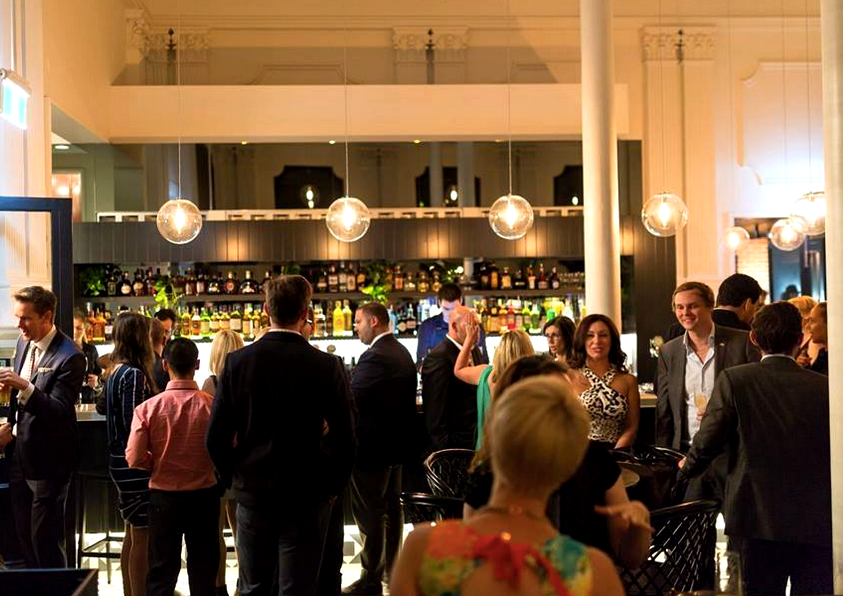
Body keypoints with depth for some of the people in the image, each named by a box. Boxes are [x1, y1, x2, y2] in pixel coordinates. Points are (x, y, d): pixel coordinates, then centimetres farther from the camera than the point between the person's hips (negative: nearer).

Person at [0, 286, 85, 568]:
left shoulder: (70, 357, -19)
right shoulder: (24, 342, 7)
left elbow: (58, 412, -23)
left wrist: (25, 386, -35)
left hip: (46, 461, -8)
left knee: (46, 541, 0)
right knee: (24, 537, 17)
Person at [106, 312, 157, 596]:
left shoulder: (116, 372, 9)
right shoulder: (134, 375, -19)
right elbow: (134, 425, -22)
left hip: (121, 463, 10)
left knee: (133, 534, 18)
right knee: (142, 536, -2)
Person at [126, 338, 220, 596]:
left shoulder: (148, 408, -12)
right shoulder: (212, 405, -13)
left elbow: (135, 458, -12)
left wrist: (159, 465, 6)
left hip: (164, 496, 0)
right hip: (204, 495, 0)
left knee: (162, 569, 12)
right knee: (203, 569, 13)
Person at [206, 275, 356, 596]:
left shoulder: (237, 362, -6)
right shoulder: (327, 366, -11)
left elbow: (216, 437, -4)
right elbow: (344, 441, -9)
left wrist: (235, 480, 11)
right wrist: (333, 487, 7)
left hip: (252, 495, 2)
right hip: (307, 498, -2)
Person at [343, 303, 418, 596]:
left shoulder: (374, 357, -22)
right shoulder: (403, 353, 9)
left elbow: (351, 399, -25)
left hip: (371, 447, -10)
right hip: (397, 443, 10)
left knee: (370, 516, -1)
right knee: (392, 510, 18)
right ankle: (393, 570, 30)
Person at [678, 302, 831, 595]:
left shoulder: (734, 380, -5)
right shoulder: (824, 386, 1)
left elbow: (707, 442, -6)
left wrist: (687, 467, 15)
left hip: (762, 518, -2)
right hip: (819, 521, 2)